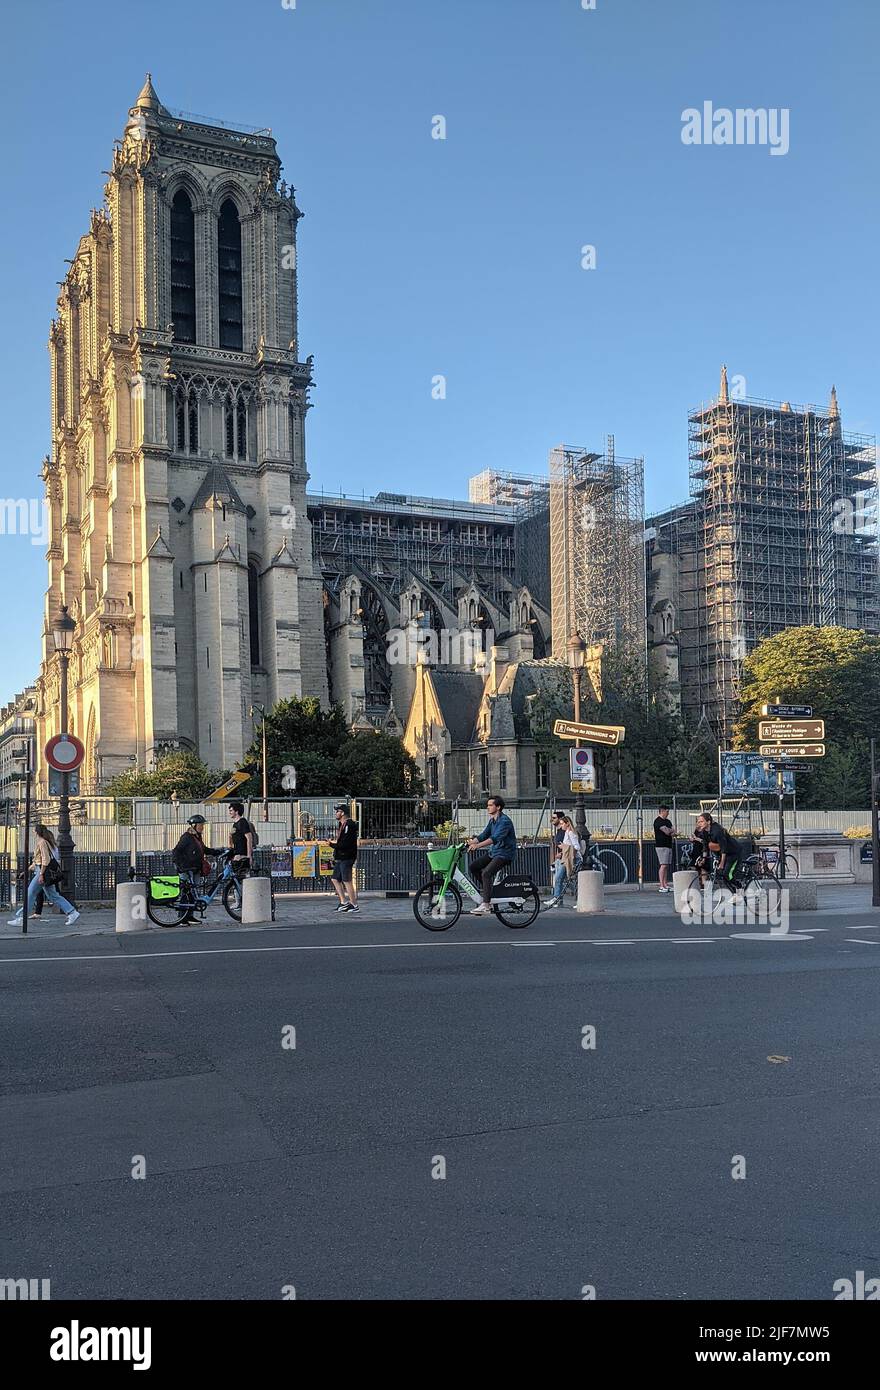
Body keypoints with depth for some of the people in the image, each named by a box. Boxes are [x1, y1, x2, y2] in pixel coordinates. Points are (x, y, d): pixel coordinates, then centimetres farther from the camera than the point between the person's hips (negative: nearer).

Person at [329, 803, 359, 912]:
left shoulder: (349, 825, -17)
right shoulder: (343, 825, 16)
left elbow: (344, 844, -22)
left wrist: (332, 844, -12)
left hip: (346, 858, -11)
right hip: (341, 859, 11)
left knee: (347, 881, -6)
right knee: (335, 879, 13)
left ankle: (354, 905, 1)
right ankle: (344, 902, 16)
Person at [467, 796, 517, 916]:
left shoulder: (505, 821, -19)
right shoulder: (492, 820, 11)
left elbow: (495, 838, -31)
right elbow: (484, 835, 13)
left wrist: (477, 846, -40)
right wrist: (469, 843, -1)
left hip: (504, 854, -9)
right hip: (493, 852, 9)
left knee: (486, 873, -25)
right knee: (473, 866, 0)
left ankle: (486, 906, -25)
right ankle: (487, 891, 12)